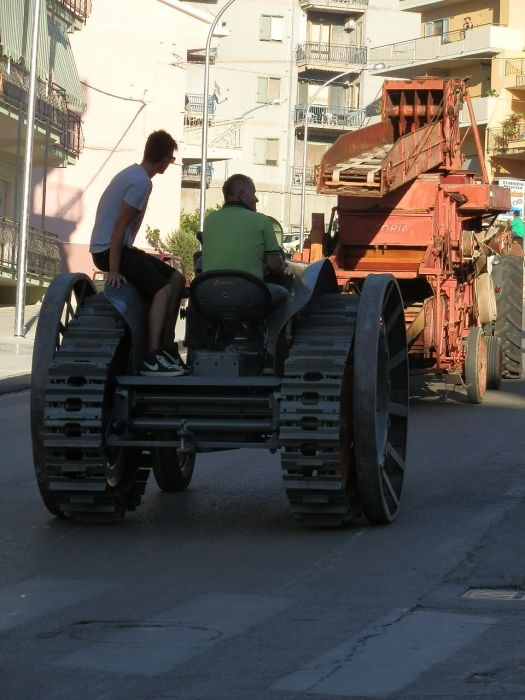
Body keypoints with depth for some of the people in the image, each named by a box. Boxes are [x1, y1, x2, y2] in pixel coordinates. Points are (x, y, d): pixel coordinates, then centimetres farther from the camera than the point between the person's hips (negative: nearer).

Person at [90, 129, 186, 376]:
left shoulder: (134, 174, 13)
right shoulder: (141, 182, -19)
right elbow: (120, 225, -23)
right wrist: (114, 270, -24)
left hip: (120, 246, 10)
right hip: (109, 249, -10)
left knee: (177, 280, 11)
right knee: (163, 289, -23)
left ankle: (167, 346, 12)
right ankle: (152, 358, -28)